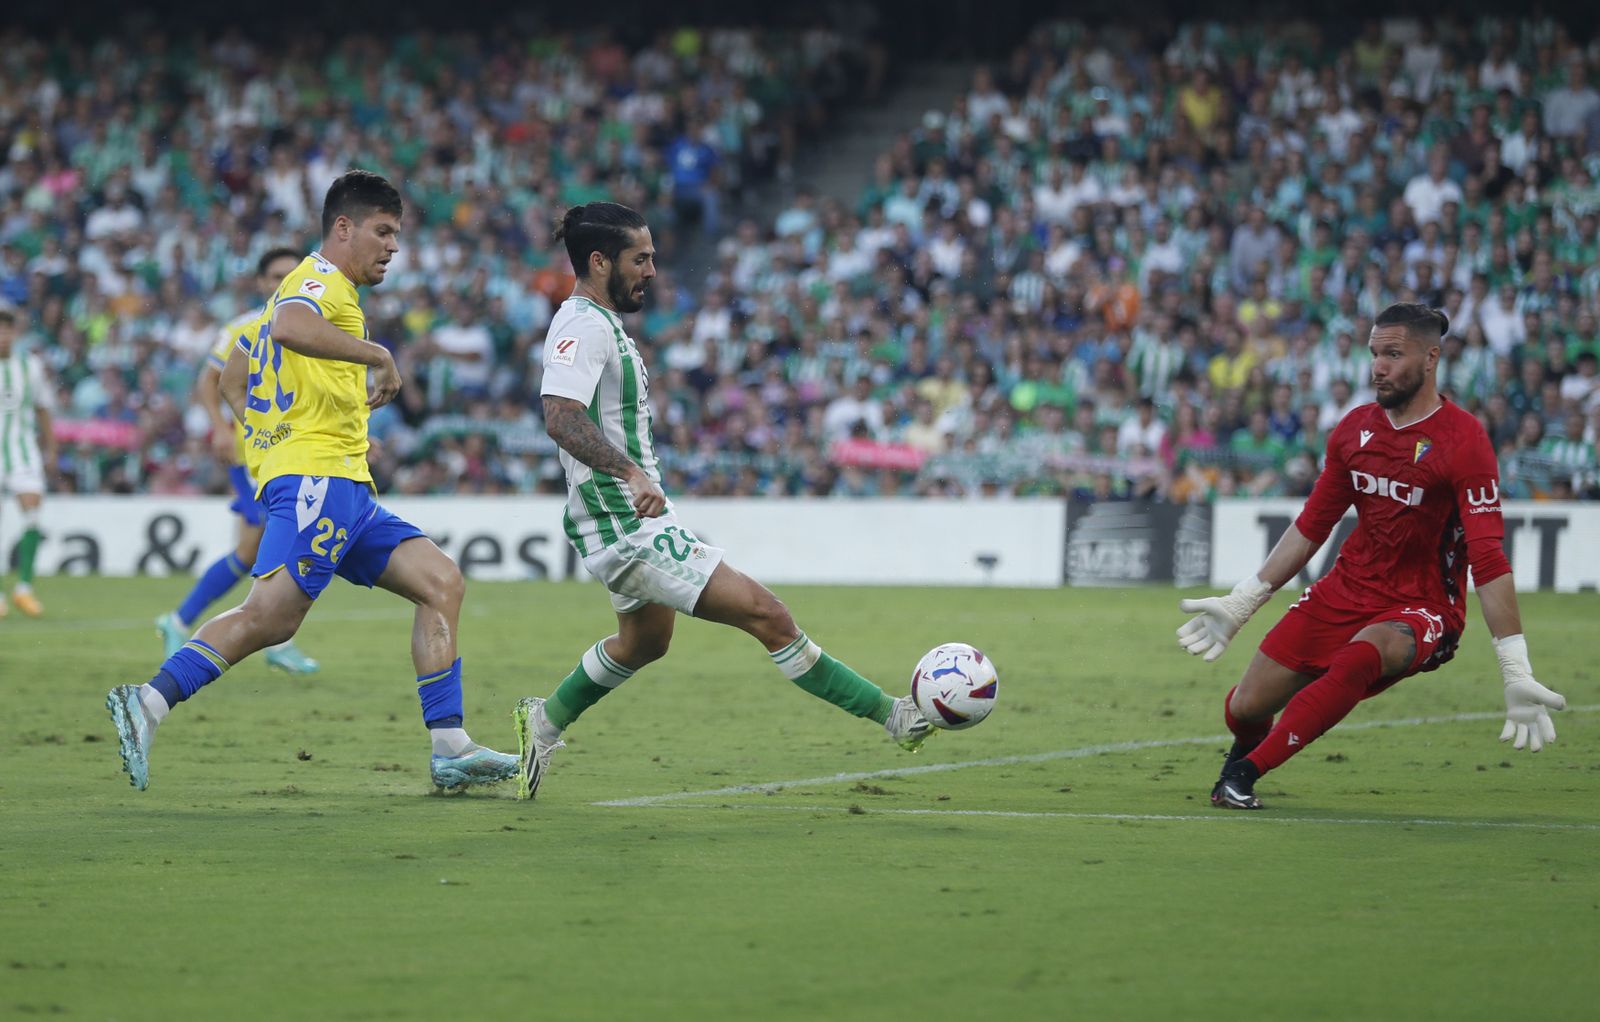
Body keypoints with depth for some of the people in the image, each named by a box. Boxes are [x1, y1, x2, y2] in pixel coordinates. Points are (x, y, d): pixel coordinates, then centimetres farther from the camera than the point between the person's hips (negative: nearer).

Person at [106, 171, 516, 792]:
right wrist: (378, 356, -23)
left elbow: (232, 380, 33)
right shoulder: (321, 281, -2)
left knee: (442, 582, 4)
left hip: (344, 492, 10)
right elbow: (289, 327, -28)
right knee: (273, 613, -24)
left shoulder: (318, 288, 29)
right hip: (315, 477, -10)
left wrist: (277, 435, 25)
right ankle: (150, 702, -27)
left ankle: (449, 747, -2)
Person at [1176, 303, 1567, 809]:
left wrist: (1516, 674, -23)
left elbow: (1488, 559, -19)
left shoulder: (1463, 440, -14)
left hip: (1422, 608, -6)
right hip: (1345, 591, 6)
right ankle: (1245, 749, 39)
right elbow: (1311, 527, 17)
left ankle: (1246, 770, -24)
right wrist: (1240, 603, 17)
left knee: (1359, 657, -38)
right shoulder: (1355, 428, 4)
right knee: (1246, 707, -1)